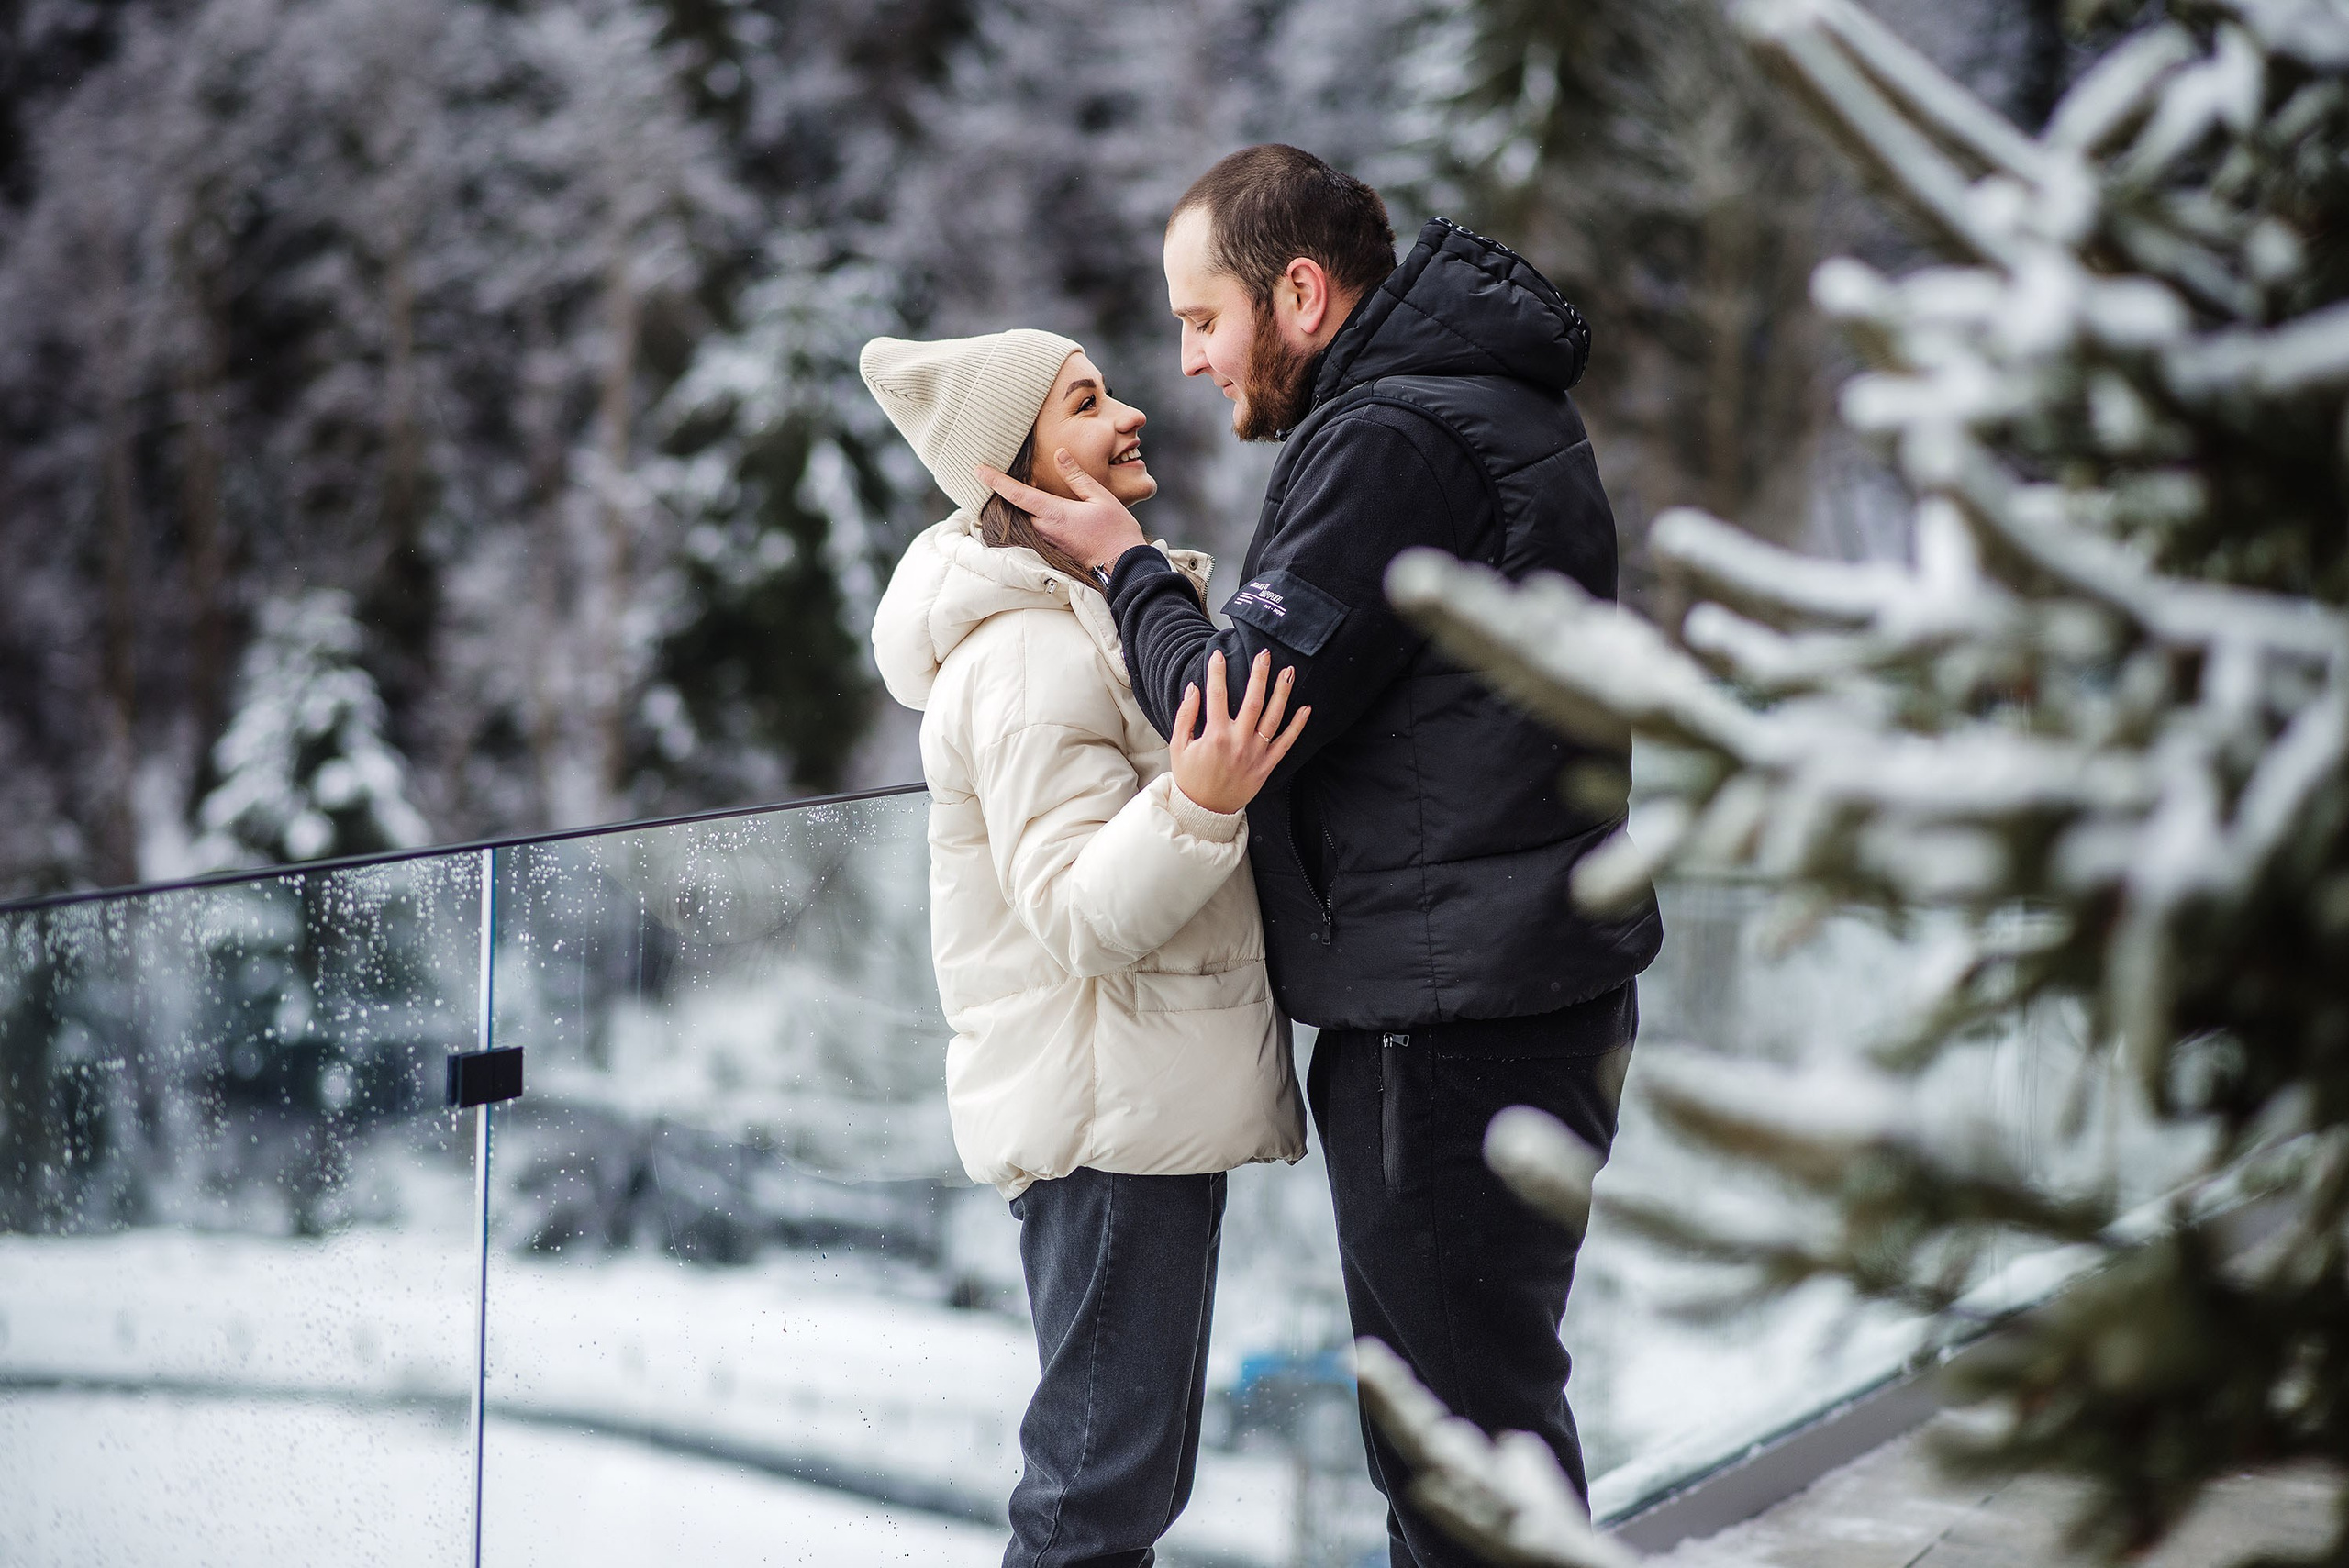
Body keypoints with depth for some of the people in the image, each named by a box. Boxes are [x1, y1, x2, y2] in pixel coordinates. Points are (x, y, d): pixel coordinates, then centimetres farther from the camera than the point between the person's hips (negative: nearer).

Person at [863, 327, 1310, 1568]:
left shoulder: (1095, 616, 16)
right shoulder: (1026, 654, -18)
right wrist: (1198, 804, -39)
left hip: (1155, 1099, 11)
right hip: (1112, 1115, -11)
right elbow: (1079, 915, -24)